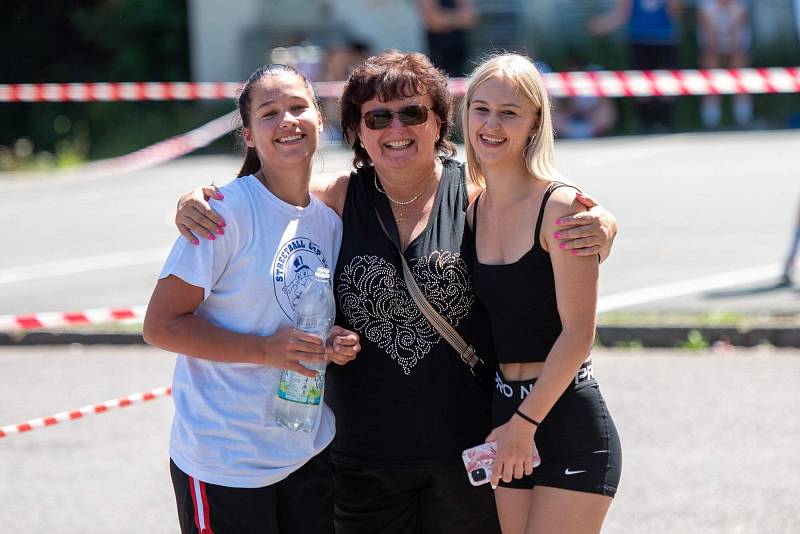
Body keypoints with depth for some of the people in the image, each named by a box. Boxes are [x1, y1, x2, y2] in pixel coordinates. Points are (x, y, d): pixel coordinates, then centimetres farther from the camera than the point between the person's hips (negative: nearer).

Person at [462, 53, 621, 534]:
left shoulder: (561, 207, -11)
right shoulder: (471, 210, 8)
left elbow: (578, 332, -14)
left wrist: (524, 422, -14)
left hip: (569, 421, -6)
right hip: (505, 420, 6)